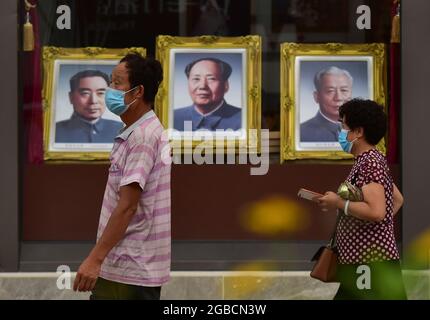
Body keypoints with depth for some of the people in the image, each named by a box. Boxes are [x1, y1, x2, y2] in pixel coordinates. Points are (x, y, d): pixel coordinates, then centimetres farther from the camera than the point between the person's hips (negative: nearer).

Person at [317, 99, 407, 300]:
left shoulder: (369, 163, -15)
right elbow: (397, 199, 28)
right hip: (361, 261, 10)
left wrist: (339, 203, -16)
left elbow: (376, 212, -27)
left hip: (371, 263, -10)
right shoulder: (371, 160, 17)